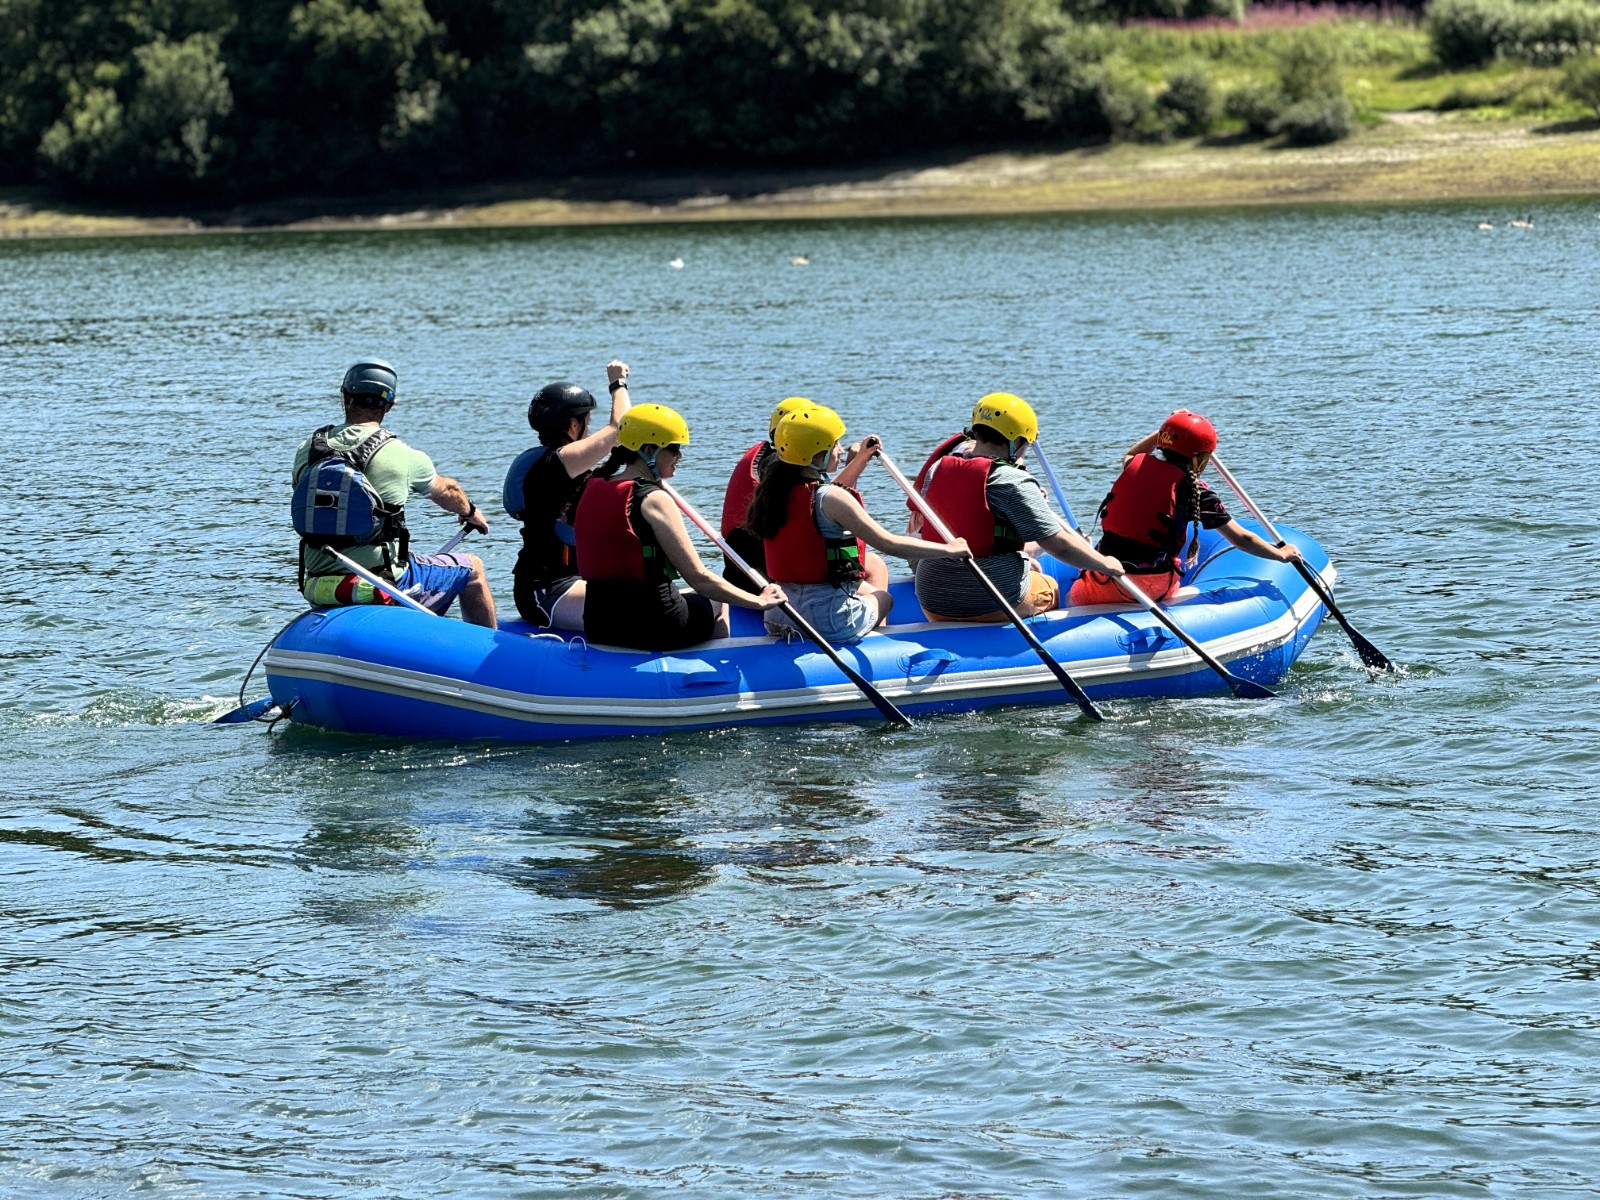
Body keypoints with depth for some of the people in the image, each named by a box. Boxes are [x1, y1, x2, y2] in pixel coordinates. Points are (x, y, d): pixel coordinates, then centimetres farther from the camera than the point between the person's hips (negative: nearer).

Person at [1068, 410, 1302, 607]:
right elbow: (1241, 539, 2)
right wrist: (1281, 555, 16)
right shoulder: (1197, 492, -6)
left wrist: (1166, 431, 39)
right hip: (1158, 588, -1)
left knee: (1075, 598, 24)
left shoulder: (1135, 466, 4)